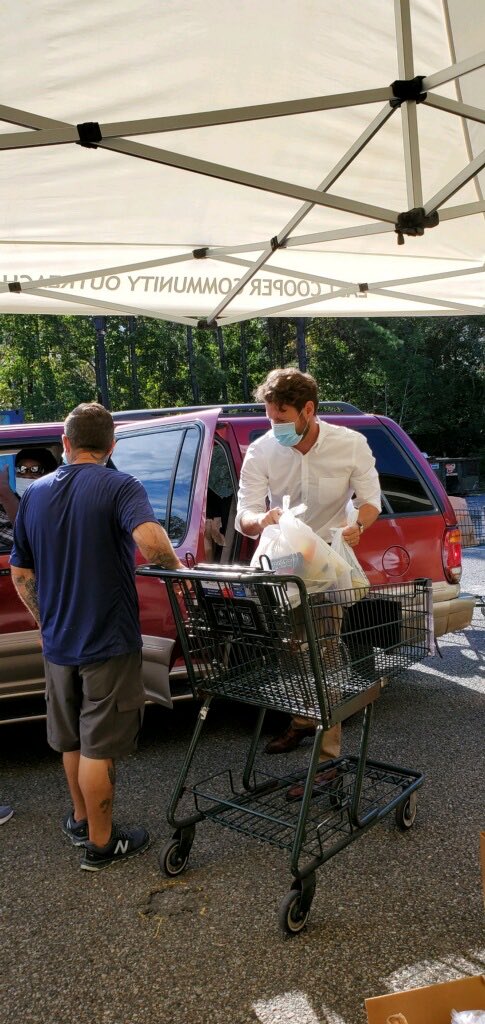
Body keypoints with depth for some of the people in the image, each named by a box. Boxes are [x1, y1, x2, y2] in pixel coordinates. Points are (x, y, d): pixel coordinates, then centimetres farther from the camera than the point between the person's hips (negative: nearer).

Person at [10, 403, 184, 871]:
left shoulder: (35, 493, 3)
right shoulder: (120, 487, -13)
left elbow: (21, 574, 8)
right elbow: (150, 539, -34)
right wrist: (174, 565, -15)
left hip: (57, 643, 5)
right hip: (108, 642, -5)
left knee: (72, 740, 22)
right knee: (98, 747, 7)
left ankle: (81, 820, 40)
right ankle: (100, 842, 22)